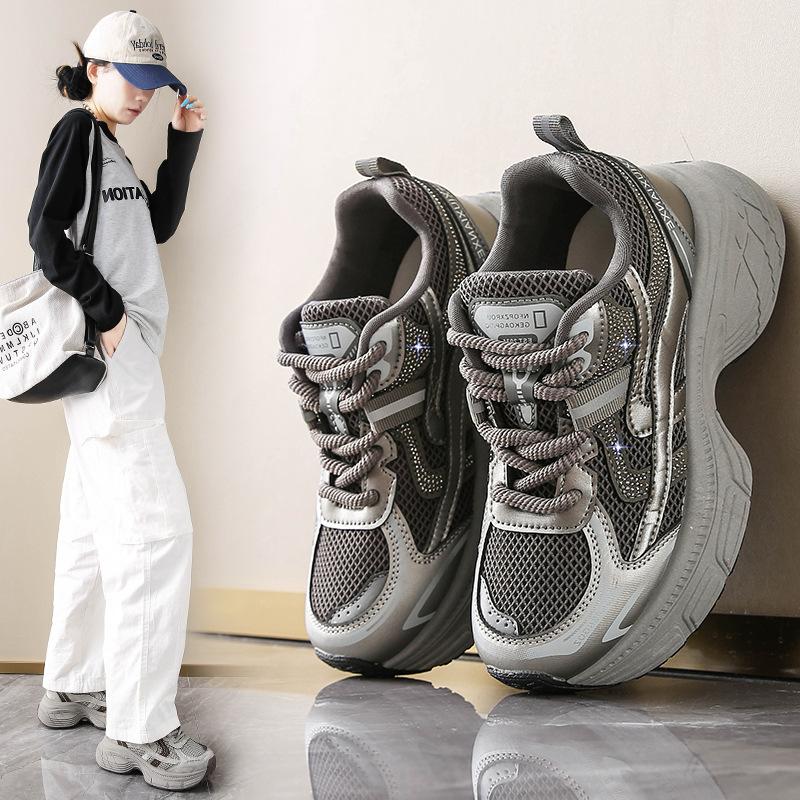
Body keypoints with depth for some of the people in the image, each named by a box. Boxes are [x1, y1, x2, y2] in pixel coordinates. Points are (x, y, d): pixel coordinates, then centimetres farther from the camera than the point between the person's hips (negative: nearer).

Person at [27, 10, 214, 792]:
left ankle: (72, 687, 26)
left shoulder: (108, 145, 20)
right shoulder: (76, 129, -7)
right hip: (111, 354, -10)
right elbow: (46, 231, -17)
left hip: (117, 356, 10)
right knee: (153, 529, -13)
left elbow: (158, 225, 19)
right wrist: (108, 312, -17)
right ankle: (138, 730, -10)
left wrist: (184, 144, 12)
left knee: (95, 525, 15)